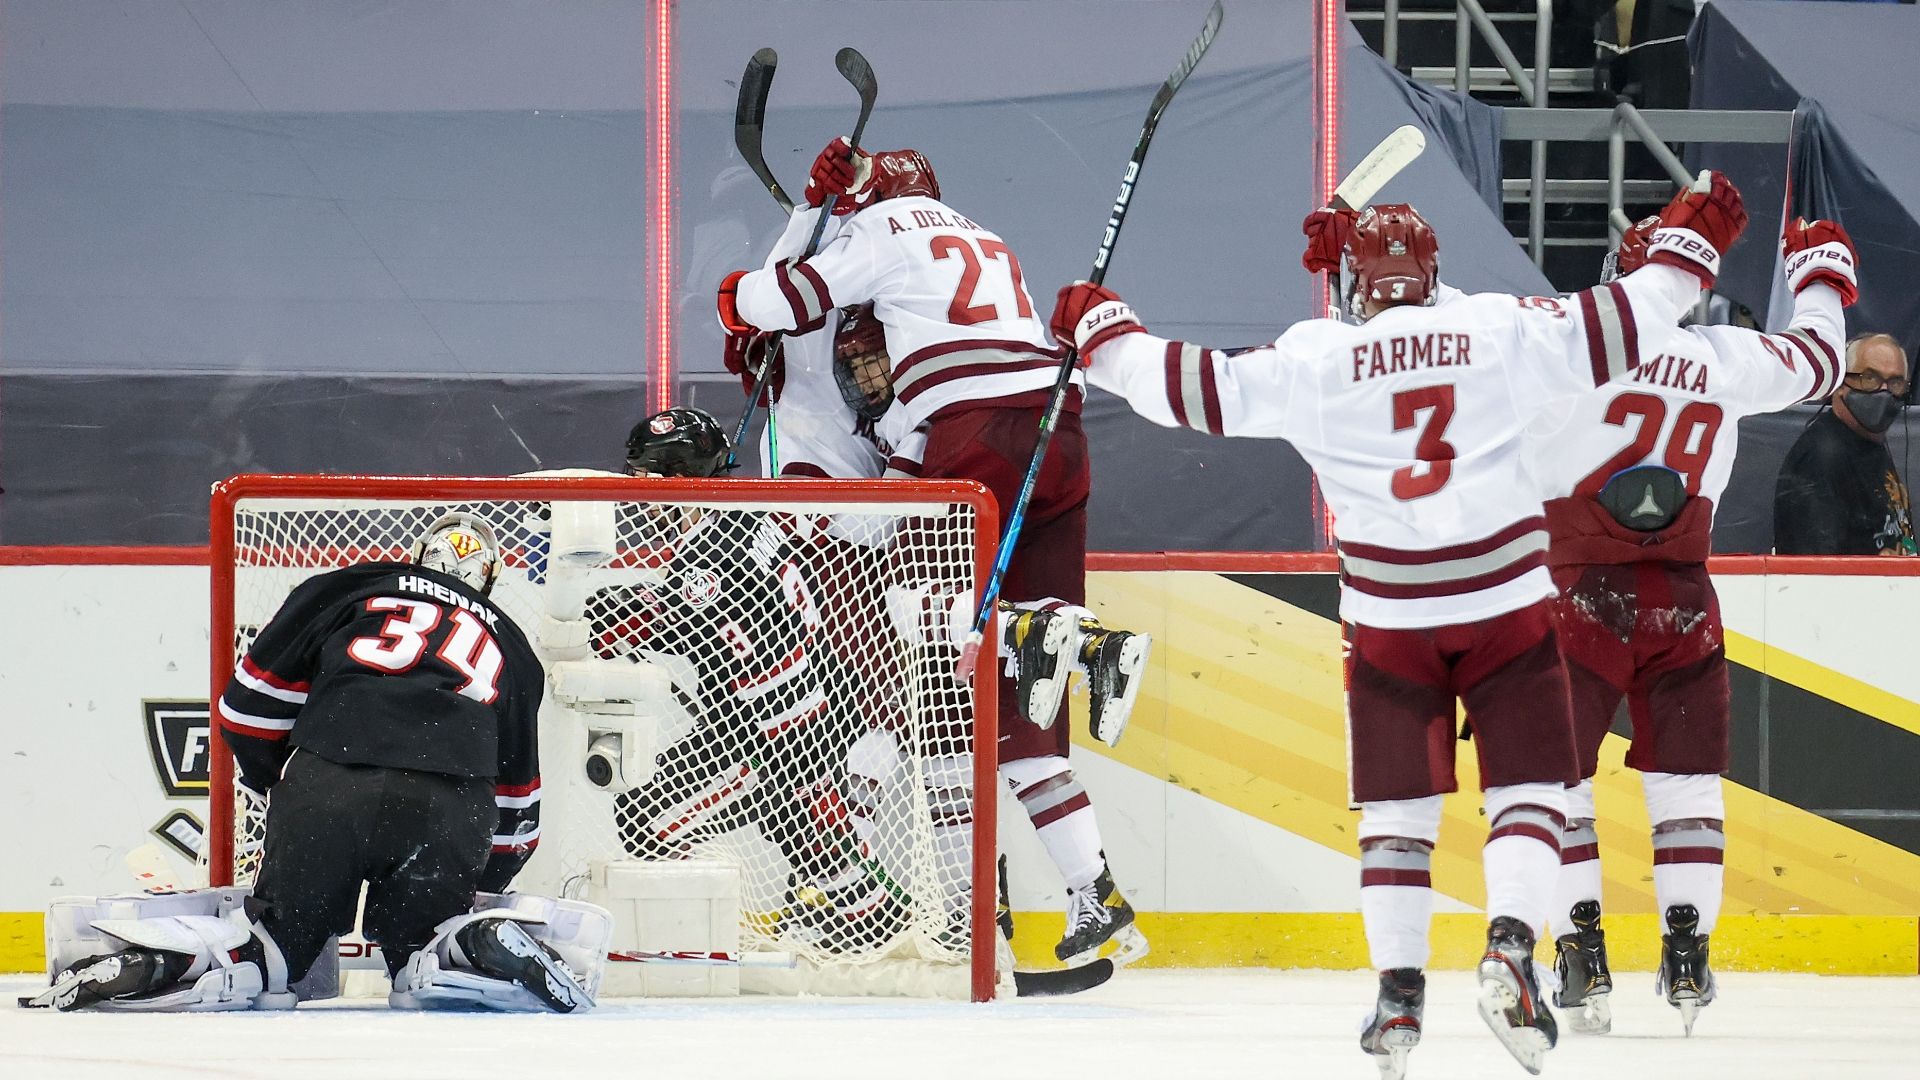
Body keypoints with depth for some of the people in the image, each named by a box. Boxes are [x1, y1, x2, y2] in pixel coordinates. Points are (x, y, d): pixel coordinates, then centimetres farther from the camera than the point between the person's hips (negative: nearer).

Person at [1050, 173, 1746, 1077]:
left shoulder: (1312, 360, -2)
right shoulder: (1505, 332, -2)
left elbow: (1188, 386, 0)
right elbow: (1622, 327, 0)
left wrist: (1099, 328, 17)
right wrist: (1689, 241, 15)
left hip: (1387, 619, 1)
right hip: (1508, 602, -1)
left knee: (1396, 801, 12)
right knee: (1526, 784, 7)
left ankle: (1398, 990, 5)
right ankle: (1510, 947, -15)